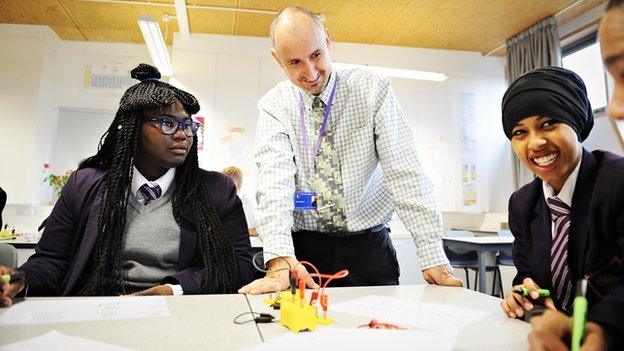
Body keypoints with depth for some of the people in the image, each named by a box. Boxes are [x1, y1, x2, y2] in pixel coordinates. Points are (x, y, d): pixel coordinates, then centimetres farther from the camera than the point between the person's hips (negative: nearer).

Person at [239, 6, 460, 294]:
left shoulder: (372, 90, -6)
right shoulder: (274, 105, -3)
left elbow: (404, 172, -13)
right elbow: (275, 175, -18)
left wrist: (433, 258, -19)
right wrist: (280, 259, -32)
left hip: (370, 247, 0)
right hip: (303, 250, 1)